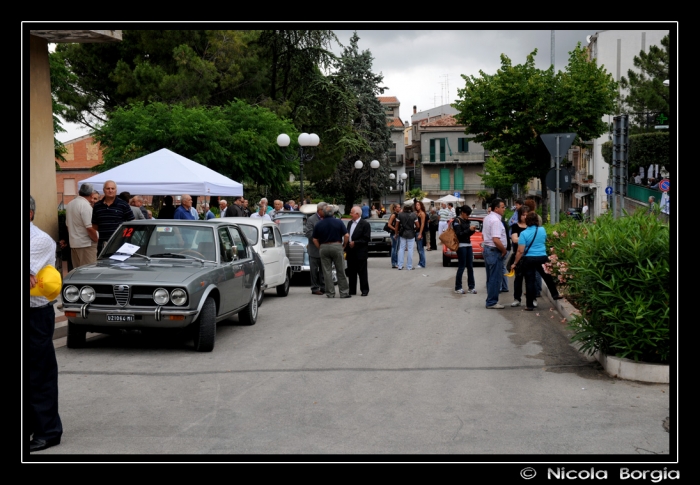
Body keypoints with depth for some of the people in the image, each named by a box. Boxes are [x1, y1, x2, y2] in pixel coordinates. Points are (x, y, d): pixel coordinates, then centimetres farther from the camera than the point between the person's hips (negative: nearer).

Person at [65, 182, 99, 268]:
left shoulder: (70, 204, 11)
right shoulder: (86, 205, -16)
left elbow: (67, 225, 18)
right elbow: (89, 227, -20)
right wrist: (96, 239, -6)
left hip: (73, 243, 9)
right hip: (86, 244, -9)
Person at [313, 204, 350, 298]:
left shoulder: (318, 225, 2)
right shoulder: (339, 222, -2)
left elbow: (315, 240, 2)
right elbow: (346, 236, -6)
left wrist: (320, 249, 12)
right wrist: (344, 246, 7)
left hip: (323, 248, 1)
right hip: (336, 246, -1)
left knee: (327, 272, 5)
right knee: (340, 271, 5)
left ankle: (330, 293, 5)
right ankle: (344, 292, 6)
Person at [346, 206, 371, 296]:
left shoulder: (365, 224, -8)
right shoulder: (350, 223, 14)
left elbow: (366, 239, -12)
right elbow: (347, 236, 16)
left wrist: (355, 243, -16)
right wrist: (346, 250, 9)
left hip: (360, 253, -7)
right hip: (350, 252, 7)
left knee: (362, 272, -1)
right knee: (351, 272, 9)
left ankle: (364, 290, 7)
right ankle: (352, 290, 16)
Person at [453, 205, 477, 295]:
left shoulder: (466, 221, 13)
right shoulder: (457, 221, -9)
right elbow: (459, 234, -15)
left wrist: (472, 230, -1)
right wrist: (469, 229, -18)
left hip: (468, 245, 7)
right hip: (461, 245, -7)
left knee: (470, 266, 5)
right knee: (461, 267, -3)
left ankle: (471, 287, 10)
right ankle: (458, 288, 6)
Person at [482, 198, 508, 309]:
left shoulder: (487, 218, 12)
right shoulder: (495, 220, -20)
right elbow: (496, 240, -27)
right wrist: (504, 250, -12)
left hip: (487, 248, 10)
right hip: (494, 251, -10)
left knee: (490, 278, 16)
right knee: (495, 278, -3)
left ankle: (490, 300, 22)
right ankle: (492, 302, 0)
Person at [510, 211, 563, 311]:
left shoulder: (524, 233, -13)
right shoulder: (542, 230, -1)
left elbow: (521, 251, -15)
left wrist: (515, 263, -7)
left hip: (529, 259, -3)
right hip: (542, 258, 3)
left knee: (530, 281, 3)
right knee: (547, 276, 25)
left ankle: (530, 305, 7)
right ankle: (555, 294, 38)